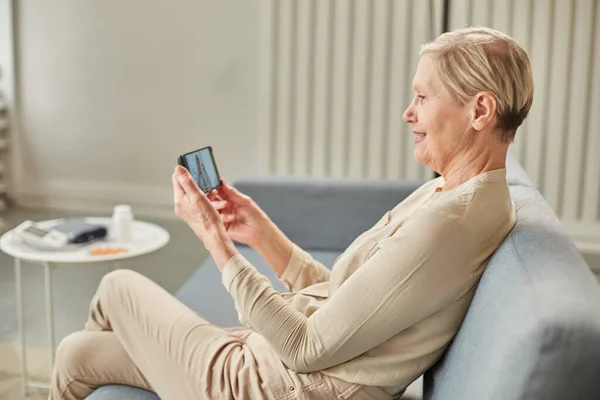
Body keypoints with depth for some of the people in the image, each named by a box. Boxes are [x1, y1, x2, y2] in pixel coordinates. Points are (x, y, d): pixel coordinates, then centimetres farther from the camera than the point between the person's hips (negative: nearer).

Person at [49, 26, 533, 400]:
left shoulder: (449, 224, -27)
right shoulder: (446, 193, 5)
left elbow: (307, 349, -25)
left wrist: (215, 237, -21)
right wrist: (261, 230, 0)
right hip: (270, 357, 9)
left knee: (119, 288, 11)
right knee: (79, 351, 16)